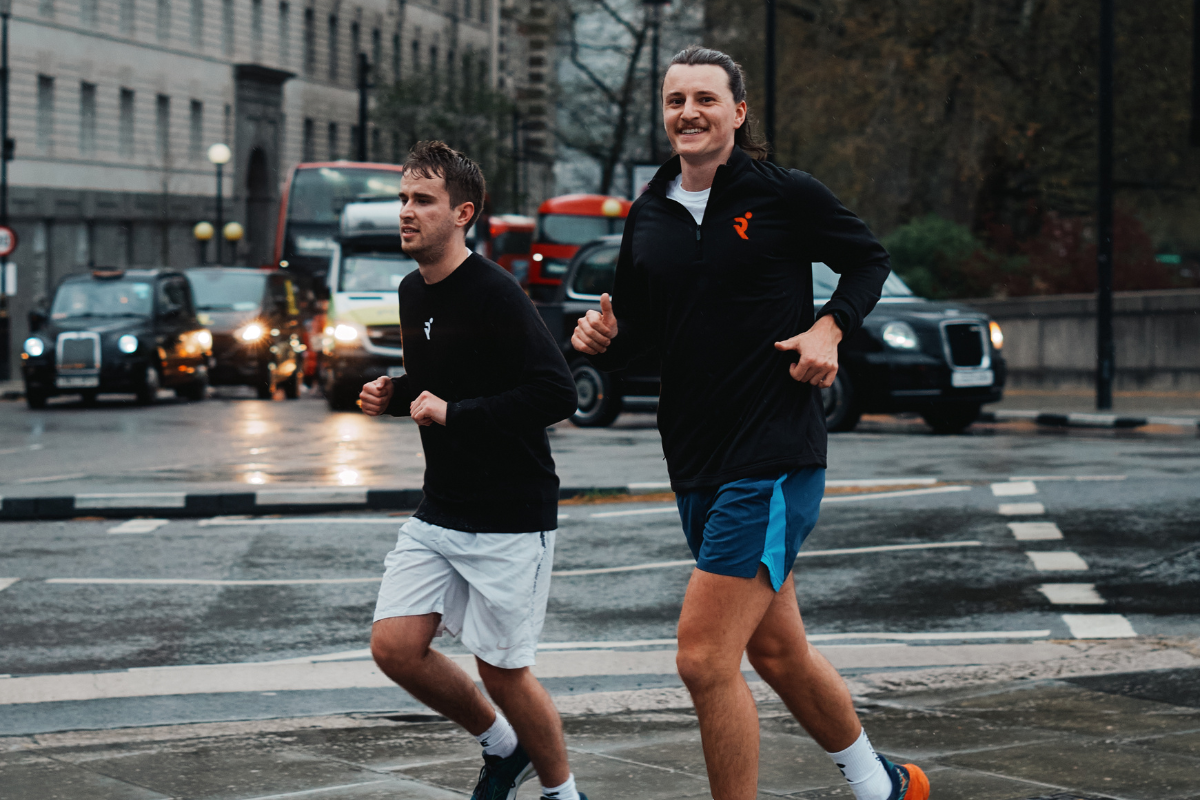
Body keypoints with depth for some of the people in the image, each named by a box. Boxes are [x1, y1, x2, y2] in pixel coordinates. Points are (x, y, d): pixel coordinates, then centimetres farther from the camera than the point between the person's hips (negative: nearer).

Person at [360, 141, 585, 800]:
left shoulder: (495, 295, -16)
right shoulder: (413, 293, 10)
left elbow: (556, 394, -24)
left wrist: (453, 413, -22)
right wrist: (394, 395, 6)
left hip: (509, 521, -8)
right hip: (438, 515, 8)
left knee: (502, 669, 0)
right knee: (394, 646, -1)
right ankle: (502, 747, 22)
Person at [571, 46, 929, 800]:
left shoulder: (785, 194, -7)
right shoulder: (649, 216, 9)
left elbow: (870, 259, 7)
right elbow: (637, 329, 17)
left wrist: (829, 328, -10)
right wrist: (604, 336, -5)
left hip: (775, 460, -7)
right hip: (696, 464, 7)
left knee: (705, 660, -13)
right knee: (776, 649, 17)